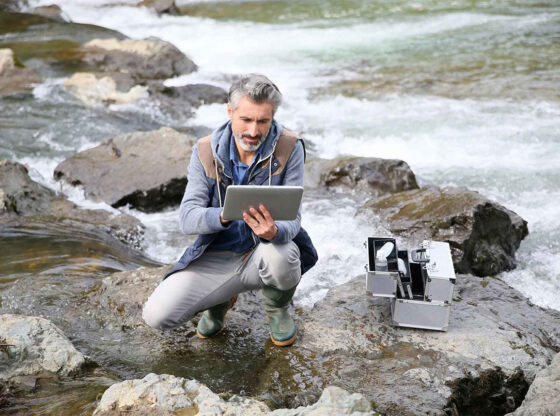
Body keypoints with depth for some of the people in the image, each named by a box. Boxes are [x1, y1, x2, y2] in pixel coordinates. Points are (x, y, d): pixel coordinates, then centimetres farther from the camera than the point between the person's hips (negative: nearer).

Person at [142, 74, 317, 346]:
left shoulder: (289, 148, -13)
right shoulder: (206, 151, -8)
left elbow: (292, 218, -16)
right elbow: (187, 219, -16)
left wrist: (274, 232, -42)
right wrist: (225, 215, -39)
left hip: (264, 252, -1)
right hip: (215, 257, 1)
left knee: (280, 255, -38)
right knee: (156, 315, -17)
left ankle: (278, 307, 1)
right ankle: (221, 299, 16)